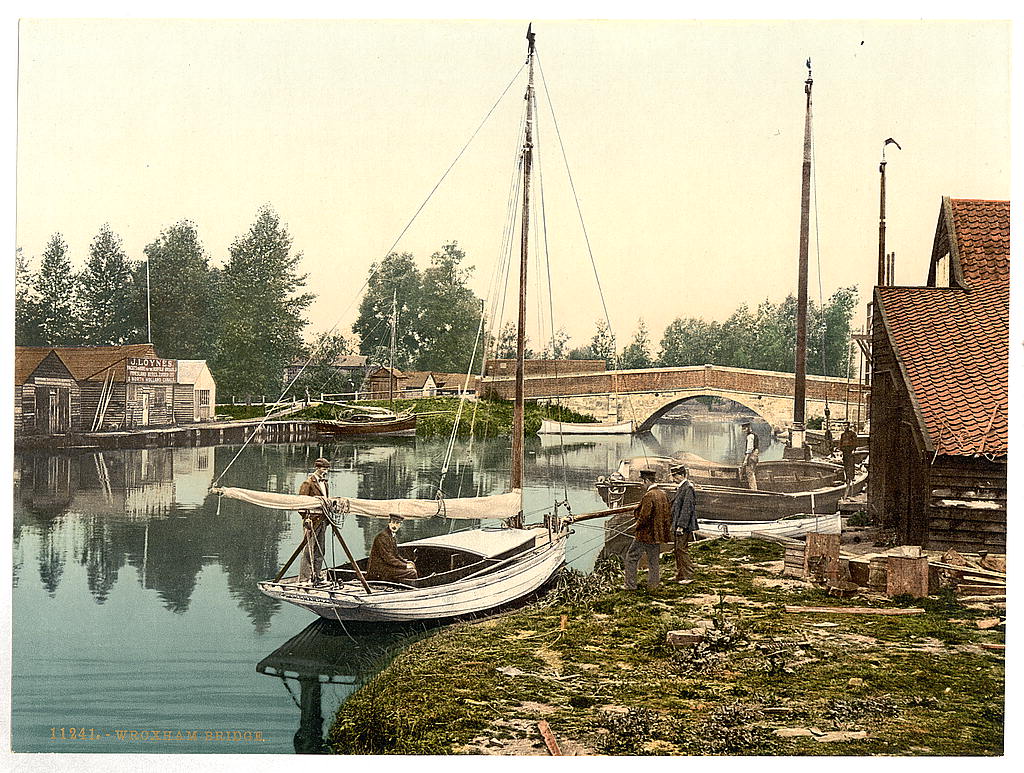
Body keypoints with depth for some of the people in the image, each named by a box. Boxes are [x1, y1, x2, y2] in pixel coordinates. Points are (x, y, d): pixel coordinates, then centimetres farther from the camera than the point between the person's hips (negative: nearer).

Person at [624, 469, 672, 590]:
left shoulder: (648, 496, -20)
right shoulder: (663, 494, 6)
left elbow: (644, 516, -22)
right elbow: (668, 515, 13)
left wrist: (638, 527, -6)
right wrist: (666, 530, 18)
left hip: (645, 535, -8)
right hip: (658, 535, 8)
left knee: (631, 558, 4)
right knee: (653, 561, 15)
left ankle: (630, 585, 6)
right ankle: (653, 586, 19)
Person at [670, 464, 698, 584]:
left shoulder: (688, 488, -14)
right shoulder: (680, 488, 17)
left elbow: (687, 508, -20)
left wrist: (681, 526, -23)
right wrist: (674, 525, 22)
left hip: (684, 526, -10)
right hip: (677, 526, 10)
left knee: (682, 549, -8)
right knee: (678, 550, 13)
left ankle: (688, 576, -3)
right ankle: (679, 575, 20)